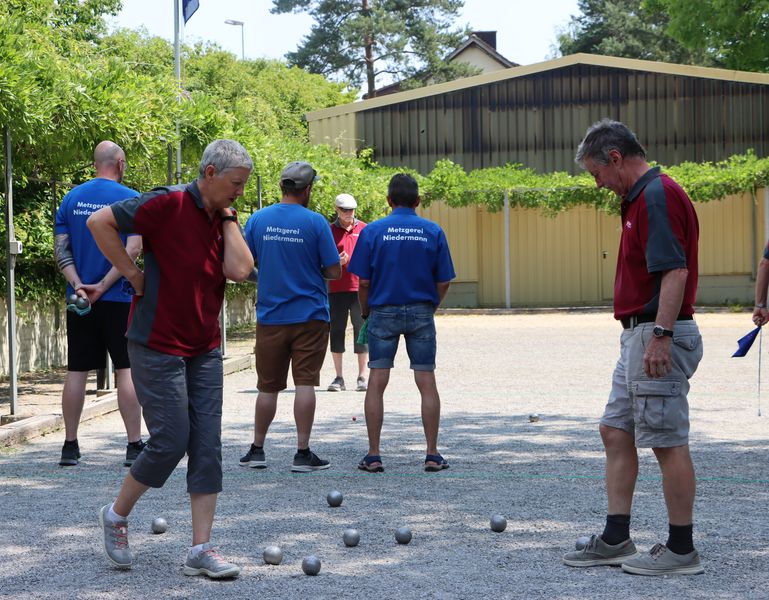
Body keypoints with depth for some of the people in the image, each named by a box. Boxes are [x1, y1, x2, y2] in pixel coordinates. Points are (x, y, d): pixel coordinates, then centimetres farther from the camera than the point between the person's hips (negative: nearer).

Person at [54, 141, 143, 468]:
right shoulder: (130, 199, -4)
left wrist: (78, 286, -7)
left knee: (76, 371, 7)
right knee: (127, 370, 0)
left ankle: (70, 446, 10)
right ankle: (134, 446, -1)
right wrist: (102, 287, -12)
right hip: (118, 300, -4)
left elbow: (61, 248, 2)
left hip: (79, 302, 4)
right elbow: (133, 249, -13)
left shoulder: (72, 198, 8)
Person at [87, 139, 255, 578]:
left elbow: (239, 269, -9)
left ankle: (201, 549, 4)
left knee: (207, 446, 1)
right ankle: (116, 516, 19)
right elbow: (100, 221, -17)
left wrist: (228, 218, -6)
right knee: (171, 441, -6)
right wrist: (133, 274, -16)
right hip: (158, 346, -7)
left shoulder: (225, 219, 8)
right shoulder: (170, 205, -14)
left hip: (205, 349, 7)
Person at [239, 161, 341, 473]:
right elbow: (334, 271, -7)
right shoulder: (315, 222, -9)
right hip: (309, 315, -3)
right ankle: (303, 453, 0)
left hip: (270, 315, 3)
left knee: (268, 386, 12)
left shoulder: (257, 219, 0)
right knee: (305, 383, 0)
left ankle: (257, 450, 19)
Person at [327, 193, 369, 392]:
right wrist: (337, 262, -13)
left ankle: (362, 377, 6)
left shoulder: (364, 229, 8)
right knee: (337, 330, 2)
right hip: (336, 289, 0)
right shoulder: (330, 231, 6)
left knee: (361, 330, 0)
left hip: (360, 288, 0)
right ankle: (339, 378, 8)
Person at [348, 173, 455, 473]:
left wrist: (365, 312, 12)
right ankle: (432, 455, 5)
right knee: (427, 383, 4)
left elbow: (363, 281, -4)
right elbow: (443, 282, 1)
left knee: (376, 383, 3)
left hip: (383, 313, -1)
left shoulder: (372, 231, -4)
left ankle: (373, 455, 3)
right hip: (421, 313, 1)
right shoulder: (433, 232, 0)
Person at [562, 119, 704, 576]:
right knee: (616, 432, 13)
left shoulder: (658, 195, -16)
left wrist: (661, 335, -28)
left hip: (658, 337, -11)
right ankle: (616, 539, 17)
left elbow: (675, 270, -24)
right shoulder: (643, 197, 17)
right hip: (638, 336, 11)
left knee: (668, 441, -4)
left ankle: (681, 550, 3)